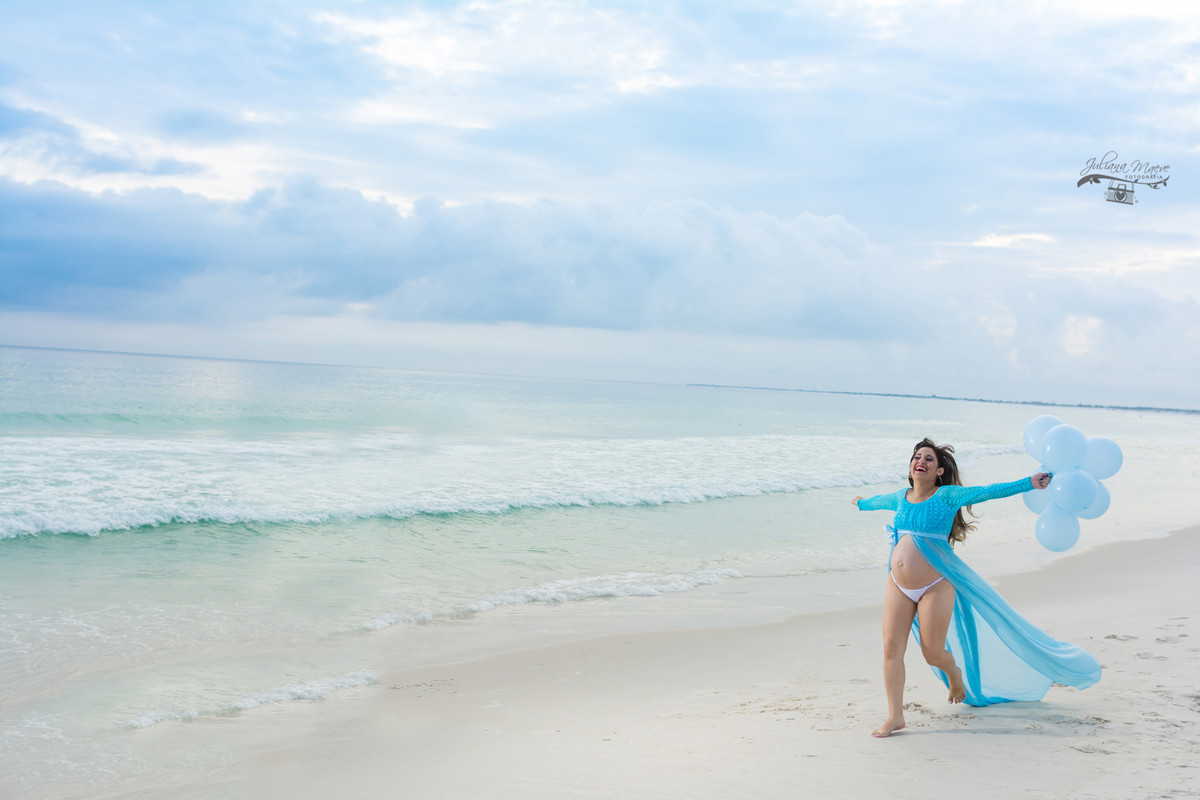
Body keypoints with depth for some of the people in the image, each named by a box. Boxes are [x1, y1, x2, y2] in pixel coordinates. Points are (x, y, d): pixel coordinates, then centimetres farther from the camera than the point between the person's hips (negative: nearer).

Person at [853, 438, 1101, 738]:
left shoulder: (947, 496, -4)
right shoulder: (900, 499, 12)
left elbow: (989, 491, -10)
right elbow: (878, 501, 35)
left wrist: (1029, 483, -18)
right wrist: (861, 503, 53)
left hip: (935, 587, -5)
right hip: (897, 586, 5)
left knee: (933, 654, -2)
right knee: (891, 648, -3)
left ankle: (954, 672, 34)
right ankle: (895, 716, 6)